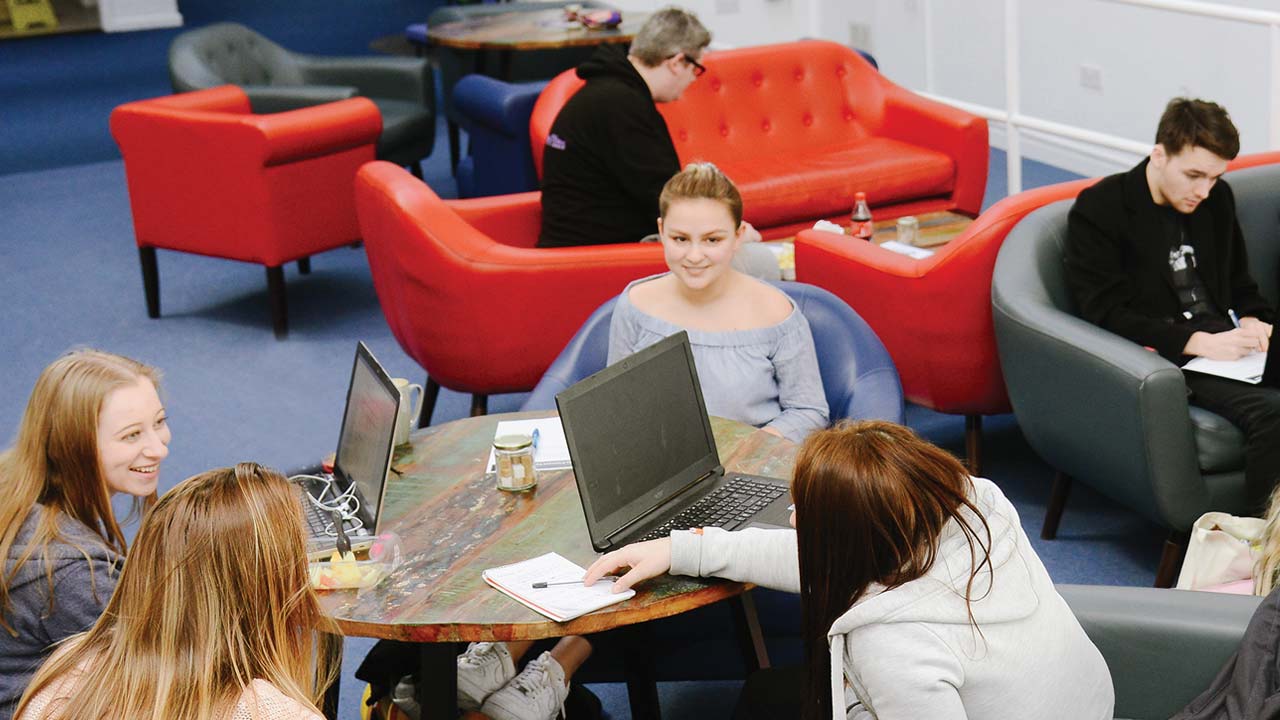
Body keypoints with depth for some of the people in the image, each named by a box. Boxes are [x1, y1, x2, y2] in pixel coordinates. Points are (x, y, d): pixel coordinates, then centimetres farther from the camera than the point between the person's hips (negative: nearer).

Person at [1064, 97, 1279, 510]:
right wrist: (1196, 342, -19)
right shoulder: (1098, 210, -4)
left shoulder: (1218, 199, 16)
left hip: (1222, 346, 7)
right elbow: (1107, 314, -11)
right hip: (1164, 360, -7)